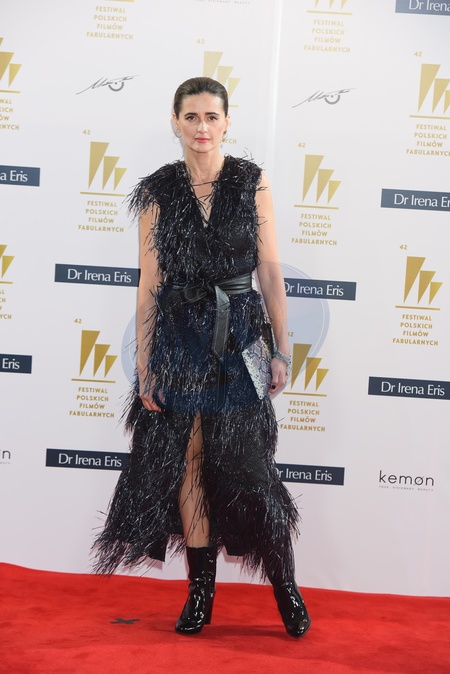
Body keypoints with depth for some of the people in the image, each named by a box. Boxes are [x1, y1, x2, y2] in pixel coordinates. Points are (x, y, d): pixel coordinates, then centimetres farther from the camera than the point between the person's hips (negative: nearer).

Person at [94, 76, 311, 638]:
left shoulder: (252, 183, 2)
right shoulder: (158, 192, 3)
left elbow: (270, 270, 2)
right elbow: (149, 285, 2)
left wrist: (282, 349, -2)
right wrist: (144, 367, 0)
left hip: (238, 338, -1)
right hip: (178, 340, 1)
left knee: (250, 465, 1)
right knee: (188, 465, 6)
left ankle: (285, 587, 18)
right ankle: (201, 591, 21)